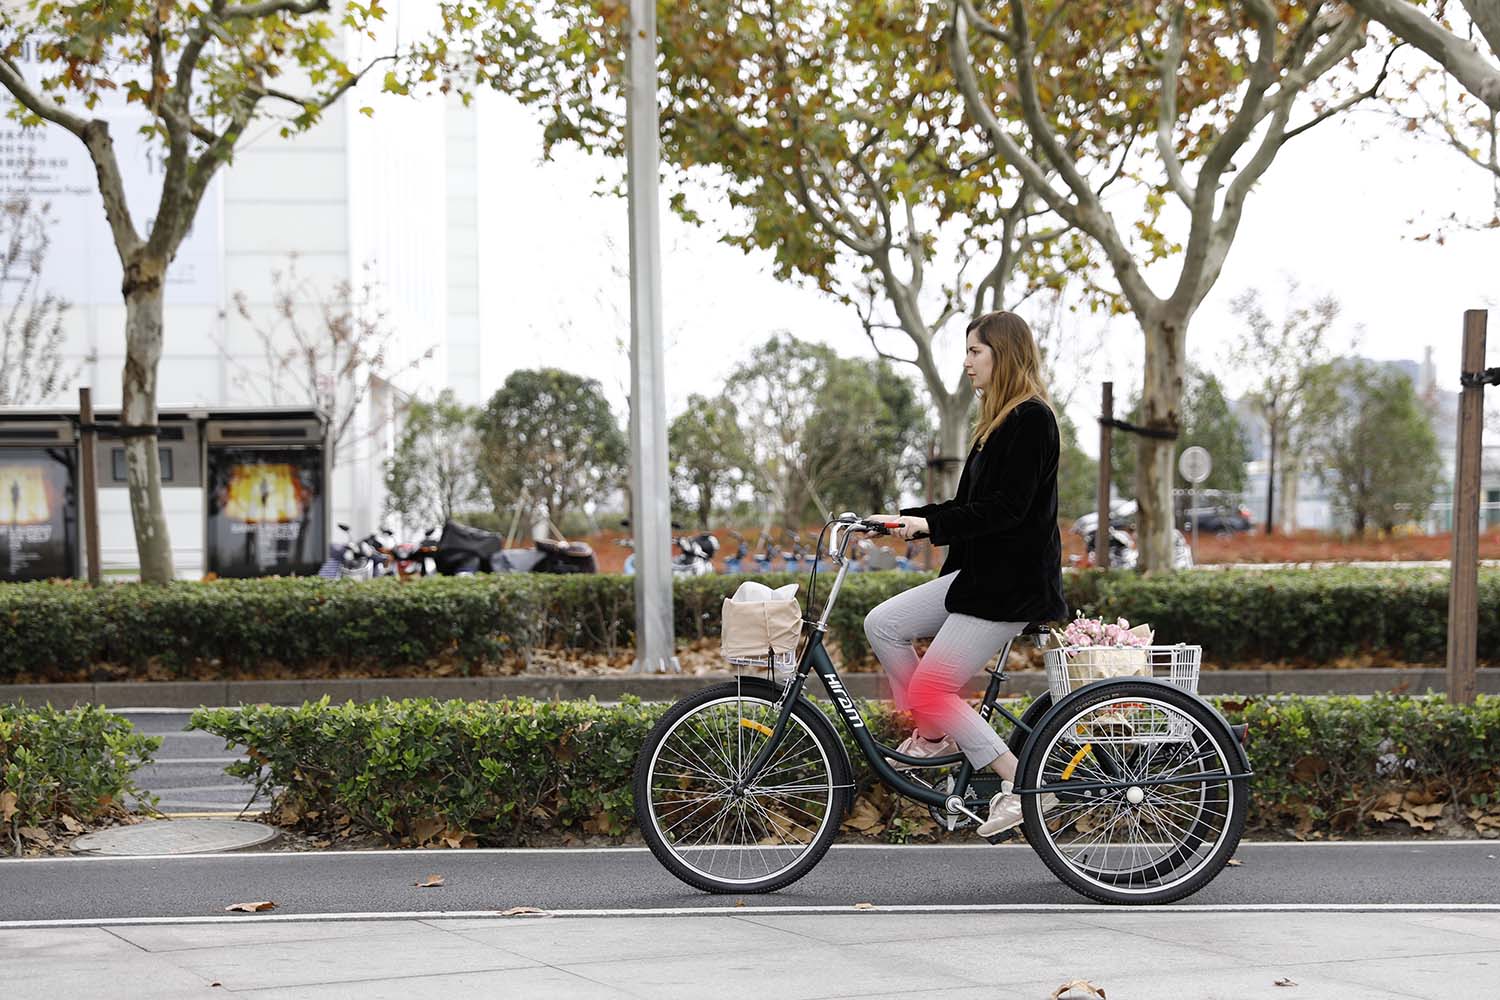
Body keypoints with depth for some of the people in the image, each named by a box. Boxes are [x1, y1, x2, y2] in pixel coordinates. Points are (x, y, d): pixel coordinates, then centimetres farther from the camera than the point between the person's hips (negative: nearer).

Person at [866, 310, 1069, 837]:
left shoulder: (1031, 418, -14)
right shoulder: (997, 421, 17)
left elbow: (1006, 506, -23)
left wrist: (929, 523, -24)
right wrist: (905, 518, 11)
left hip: (1012, 583, -10)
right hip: (980, 572, 10)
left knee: (929, 689, -11)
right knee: (883, 624, 3)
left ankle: (1021, 784, -3)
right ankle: (933, 734, 12)